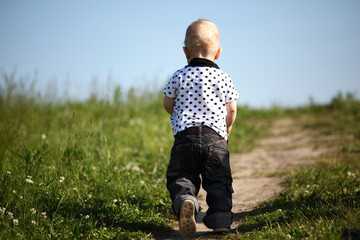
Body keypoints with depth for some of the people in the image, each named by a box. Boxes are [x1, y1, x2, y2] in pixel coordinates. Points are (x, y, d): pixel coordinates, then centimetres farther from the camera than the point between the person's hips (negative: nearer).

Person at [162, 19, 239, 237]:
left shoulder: (179, 76, 5)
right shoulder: (224, 78, 5)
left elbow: (168, 104, 13)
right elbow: (231, 110, 9)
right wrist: (227, 127, 30)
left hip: (185, 137, 0)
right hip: (215, 138, 0)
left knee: (180, 177, 5)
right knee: (219, 181, 7)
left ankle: (184, 197, -26)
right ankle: (220, 217, -9)